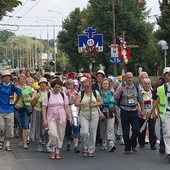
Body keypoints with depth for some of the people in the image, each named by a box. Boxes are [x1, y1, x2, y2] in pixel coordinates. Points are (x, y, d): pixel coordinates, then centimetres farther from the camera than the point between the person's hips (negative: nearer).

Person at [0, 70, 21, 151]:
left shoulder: (12, 86, 0)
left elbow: (19, 94, 14)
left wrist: (14, 103, 13)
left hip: (10, 110, 1)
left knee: (9, 128, 0)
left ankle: (7, 144, 9)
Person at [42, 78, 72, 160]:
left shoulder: (63, 95, 5)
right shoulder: (48, 95, -1)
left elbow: (67, 107, 7)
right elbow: (44, 108, -2)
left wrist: (70, 117, -2)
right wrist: (44, 119, -9)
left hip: (61, 117, 2)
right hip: (51, 117, -2)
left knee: (60, 135, 4)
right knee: (53, 133, -18)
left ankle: (58, 151, 17)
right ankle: (53, 149, 3)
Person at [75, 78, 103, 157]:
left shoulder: (95, 92, 6)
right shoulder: (81, 93, 3)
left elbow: (101, 102, 6)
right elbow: (76, 103, -5)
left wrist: (94, 105, -11)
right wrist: (82, 103, -25)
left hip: (94, 115, 1)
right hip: (84, 115, -1)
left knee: (92, 134, 4)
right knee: (85, 132, -18)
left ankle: (91, 151, 16)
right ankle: (84, 148, 2)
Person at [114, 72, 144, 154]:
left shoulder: (136, 88, 7)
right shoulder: (122, 88, 0)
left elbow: (141, 101, 16)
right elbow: (115, 98, -11)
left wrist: (142, 111, 17)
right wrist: (120, 91, -26)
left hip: (134, 112, 1)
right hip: (124, 112, -1)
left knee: (136, 129, -8)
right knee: (125, 132, 4)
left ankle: (133, 144, 17)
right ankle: (127, 148, 15)